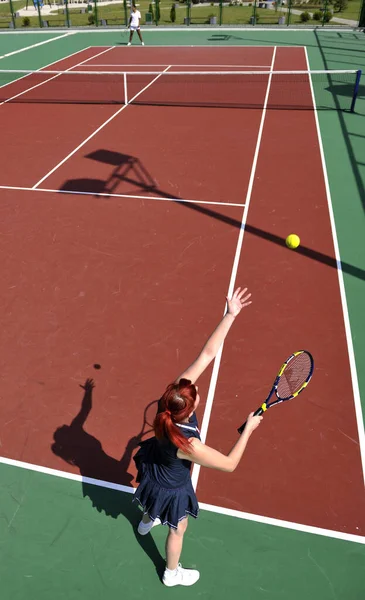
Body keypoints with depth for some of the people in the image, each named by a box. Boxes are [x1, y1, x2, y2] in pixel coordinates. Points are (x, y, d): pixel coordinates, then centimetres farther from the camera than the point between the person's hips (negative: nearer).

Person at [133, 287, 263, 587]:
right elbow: (230, 464, -30)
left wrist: (231, 314, -34)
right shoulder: (188, 445, -46)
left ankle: (147, 522, 75)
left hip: (154, 470, 6)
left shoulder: (173, 396, -34)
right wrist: (249, 428, -24)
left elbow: (207, 353, -33)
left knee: (156, 503, 41)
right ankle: (172, 573, 58)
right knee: (177, 529, 27)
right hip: (171, 488, -6)